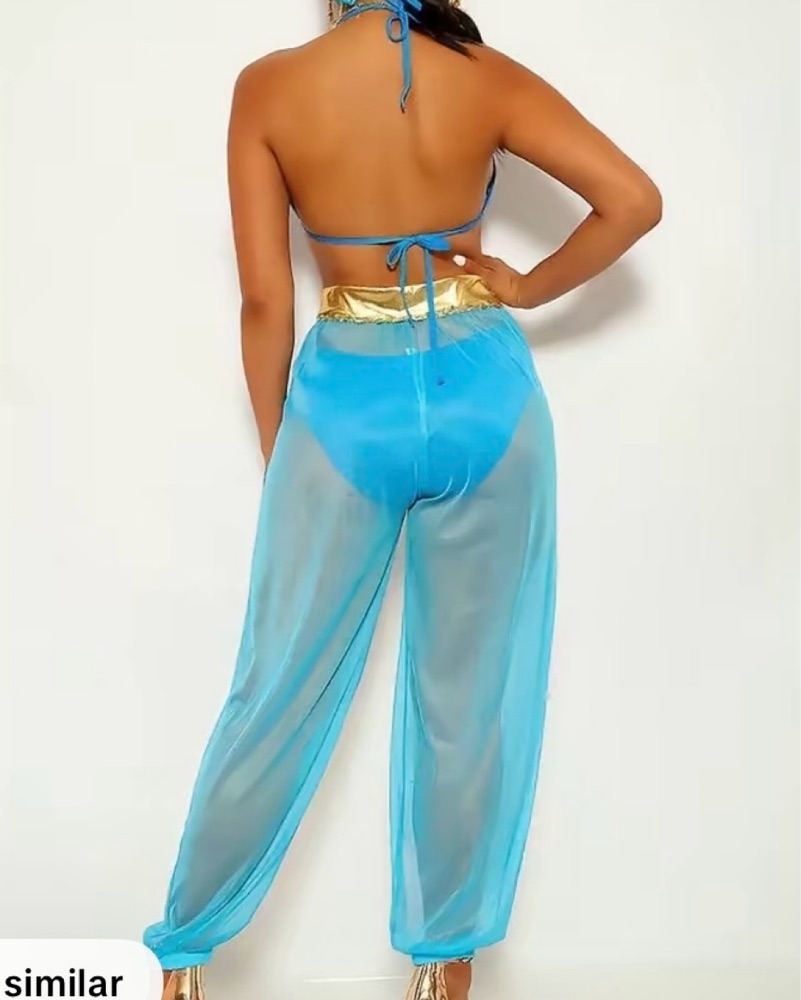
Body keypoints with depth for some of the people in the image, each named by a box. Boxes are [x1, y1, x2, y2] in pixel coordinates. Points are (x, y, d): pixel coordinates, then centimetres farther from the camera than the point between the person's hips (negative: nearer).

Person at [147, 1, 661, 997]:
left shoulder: (267, 88, -6)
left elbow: (265, 299, -6)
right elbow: (633, 199, -9)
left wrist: (274, 444, 6)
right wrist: (529, 288, 4)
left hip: (347, 403, 0)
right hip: (483, 395, 0)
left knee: (282, 686, 11)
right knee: (471, 693, 13)